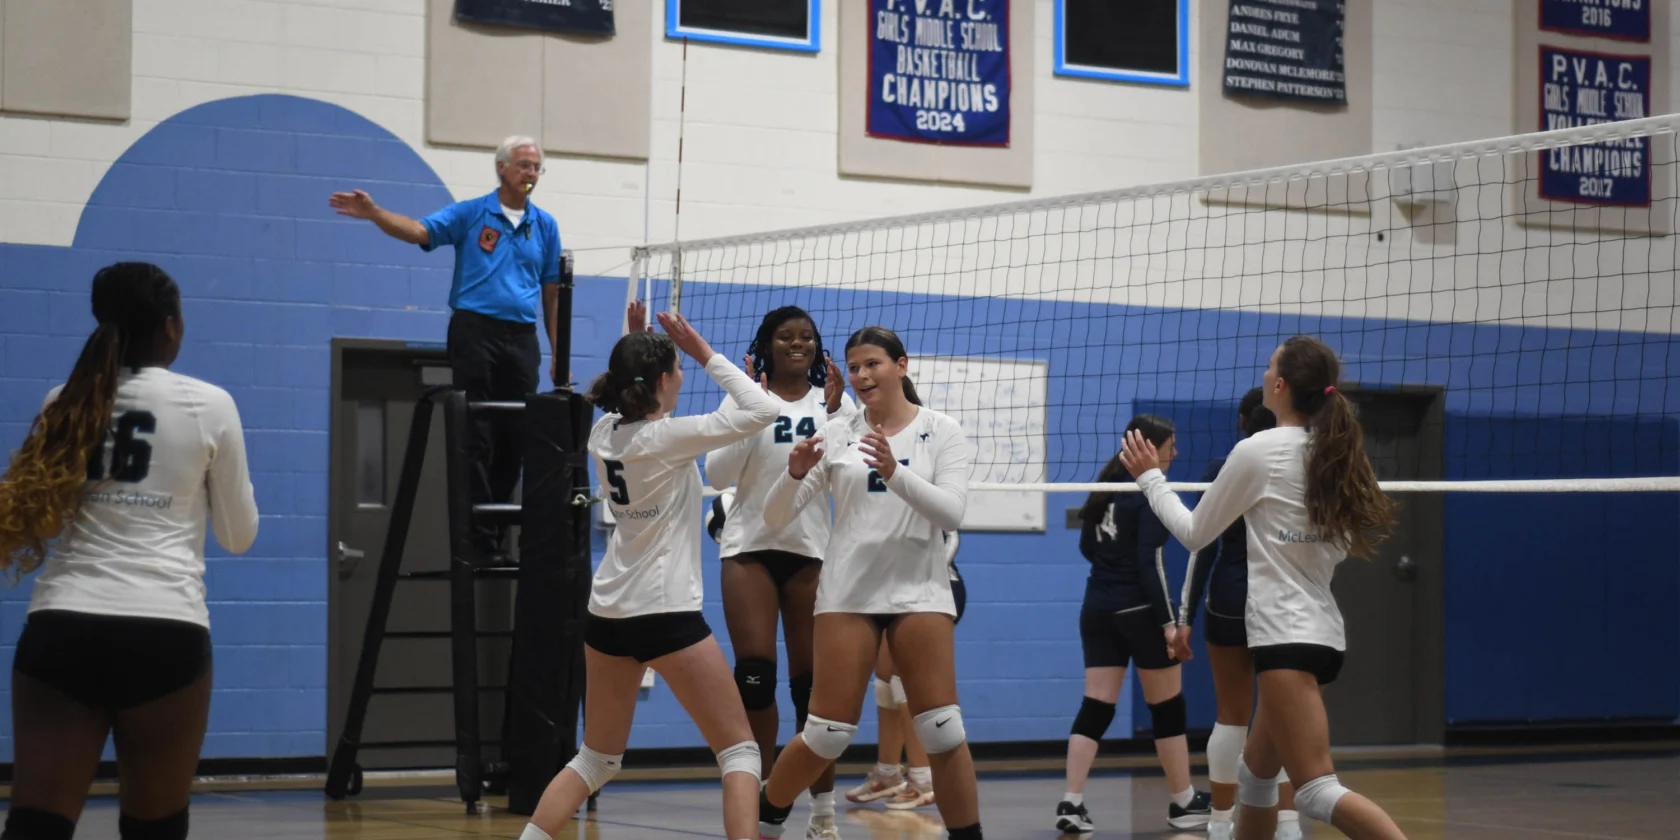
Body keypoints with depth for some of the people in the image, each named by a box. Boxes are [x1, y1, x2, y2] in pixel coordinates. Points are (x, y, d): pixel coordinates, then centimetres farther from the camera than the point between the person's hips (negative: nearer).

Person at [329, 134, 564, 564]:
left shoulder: (545, 225, 14)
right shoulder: (470, 214, 4)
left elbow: (552, 293, 15)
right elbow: (419, 230, -10)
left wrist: (559, 354, 10)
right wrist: (374, 213, -28)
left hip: (522, 338, 4)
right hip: (475, 331, -4)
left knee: (514, 439, 4)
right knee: (477, 437, -6)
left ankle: (501, 528, 13)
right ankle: (481, 537, -5)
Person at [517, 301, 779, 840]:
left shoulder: (604, 433, 5)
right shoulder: (666, 438, -15)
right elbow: (763, 411, -17)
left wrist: (634, 349, 18)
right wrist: (706, 355, -9)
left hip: (608, 613, 7)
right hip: (665, 614, -7)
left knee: (596, 759, 17)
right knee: (739, 750, -1)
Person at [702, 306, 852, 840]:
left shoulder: (834, 402, 7)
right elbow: (718, 474, -4)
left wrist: (835, 415, -16)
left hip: (812, 550, 1)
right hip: (750, 546, -1)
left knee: (812, 680, 2)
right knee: (755, 674, -9)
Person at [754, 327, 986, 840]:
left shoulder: (941, 432, 1)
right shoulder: (837, 435, 4)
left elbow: (951, 512, -13)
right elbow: (775, 518, 3)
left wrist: (895, 472, -28)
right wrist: (796, 473, -18)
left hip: (919, 591, 0)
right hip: (848, 592, 0)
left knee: (943, 731, -6)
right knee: (828, 734, -1)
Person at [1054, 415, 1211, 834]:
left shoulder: (1106, 485, 10)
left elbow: (1088, 548, 17)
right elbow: (1150, 562, -17)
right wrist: (1168, 622, -17)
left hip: (1097, 608, 7)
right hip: (1139, 611, -7)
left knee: (1095, 707, 4)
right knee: (1167, 707, 6)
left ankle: (1071, 804, -6)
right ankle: (1184, 803, 15)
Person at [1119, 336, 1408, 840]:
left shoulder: (1257, 451, -10)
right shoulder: (1333, 453, 10)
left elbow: (1194, 533, 1)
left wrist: (1149, 477, 14)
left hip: (1286, 636, -9)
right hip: (1324, 631, 9)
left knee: (1316, 792, -15)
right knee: (1255, 772, 21)